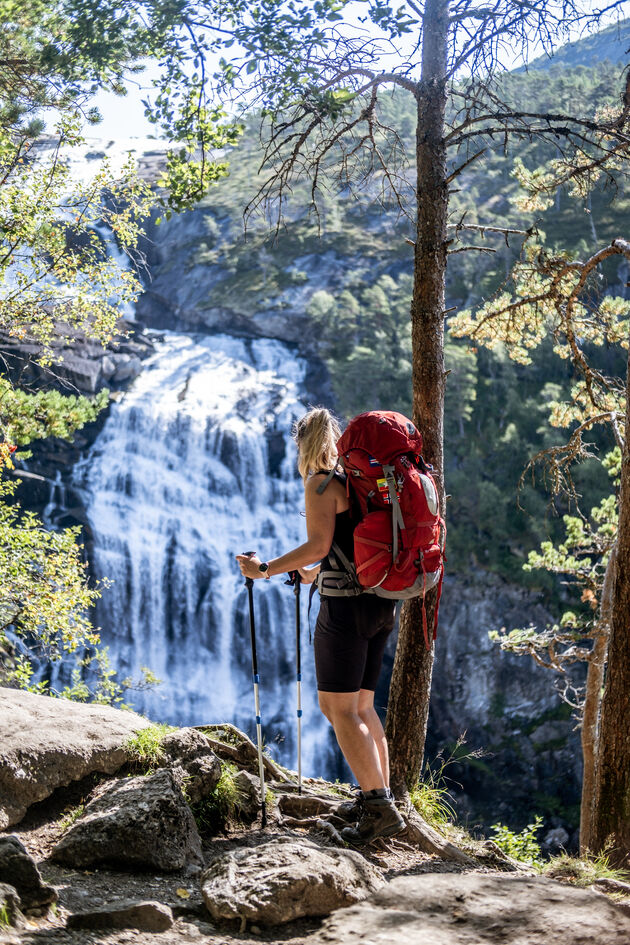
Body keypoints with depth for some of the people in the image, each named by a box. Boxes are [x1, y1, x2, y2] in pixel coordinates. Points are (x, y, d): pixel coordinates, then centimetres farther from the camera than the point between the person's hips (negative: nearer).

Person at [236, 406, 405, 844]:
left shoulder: (321, 483, -8)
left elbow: (318, 545, -18)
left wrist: (264, 570, -10)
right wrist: (317, 573, 36)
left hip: (347, 605, -9)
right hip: (381, 605, 9)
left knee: (340, 708, -6)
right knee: (361, 706, 15)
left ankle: (380, 807, -10)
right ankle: (382, 796, 15)